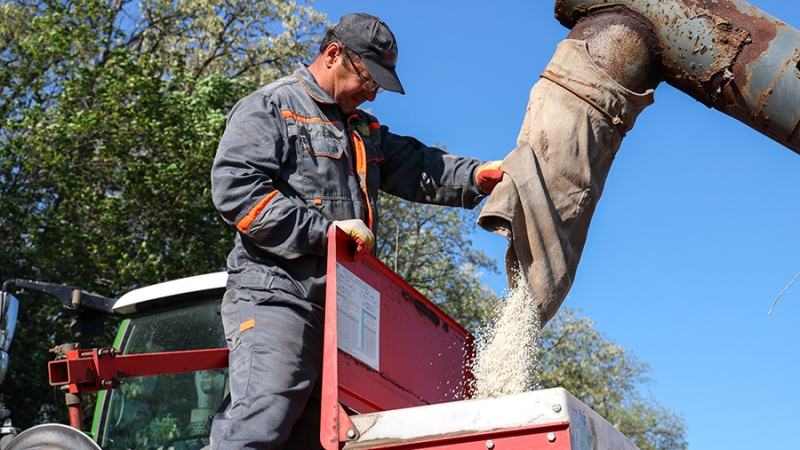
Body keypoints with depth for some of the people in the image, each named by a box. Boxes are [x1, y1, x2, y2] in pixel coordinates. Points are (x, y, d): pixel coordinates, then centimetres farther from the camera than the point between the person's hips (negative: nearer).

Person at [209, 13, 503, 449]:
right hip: (275, 295, -7)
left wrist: (482, 175, -2)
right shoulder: (269, 107, 2)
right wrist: (324, 231, -17)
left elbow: (417, 169, 16)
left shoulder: (366, 130, 27)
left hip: (340, 307, 8)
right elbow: (234, 187, -12)